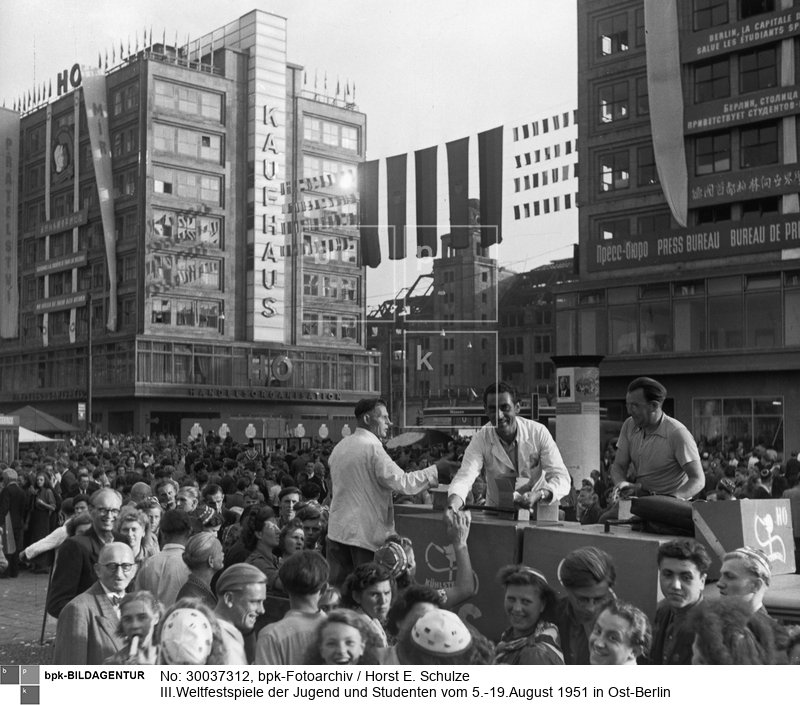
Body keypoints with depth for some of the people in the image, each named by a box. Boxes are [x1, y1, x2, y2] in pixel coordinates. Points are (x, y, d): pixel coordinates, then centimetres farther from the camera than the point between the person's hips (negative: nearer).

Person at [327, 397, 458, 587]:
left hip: (337, 530, 7)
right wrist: (435, 471, -10)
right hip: (366, 533, -7)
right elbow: (402, 482, -20)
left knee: (335, 590, 9)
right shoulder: (372, 448, -14)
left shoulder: (339, 447, 10)